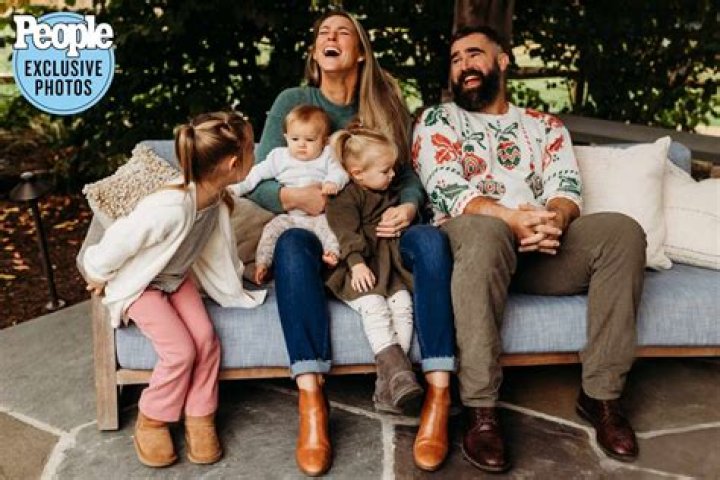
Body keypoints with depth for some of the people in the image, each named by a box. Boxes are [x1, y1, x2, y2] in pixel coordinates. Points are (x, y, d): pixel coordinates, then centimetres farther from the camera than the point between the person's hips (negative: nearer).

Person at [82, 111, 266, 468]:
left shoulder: (216, 198, -15)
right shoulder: (171, 207, -41)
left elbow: (219, 250, 1)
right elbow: (115, 244, -29)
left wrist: (235, 293, 7)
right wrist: (99, 277, -11)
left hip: (175, 277, 7)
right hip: (136, 283, -6)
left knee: (205, 339, -9)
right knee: (181, 350, -16)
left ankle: (199, 419, 9)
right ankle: (151, 422, 8)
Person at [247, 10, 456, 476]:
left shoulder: (387, 105, 11)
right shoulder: (292, 102, 6)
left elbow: (410, 175, 7)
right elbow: (258, 184, 1)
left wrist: (410, 206, -16)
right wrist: (296, 196, -19)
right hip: (318, 232, -1)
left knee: (431, 239, -30)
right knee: (292, 243, -37)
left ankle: (439, 398, -31)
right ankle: (312, 406, -40)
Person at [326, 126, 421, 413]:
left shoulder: (389, 195, 25)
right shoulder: (345, 197, 0)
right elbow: (347, 232, -15)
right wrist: (358, 264, -29)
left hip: (389, 265, 6)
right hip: (359, 268, -5)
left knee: (403, 304, -21)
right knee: (374, 305, -32)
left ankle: (388, 386, -28)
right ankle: (398, 370, -39)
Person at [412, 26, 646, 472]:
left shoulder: (546, 126, 22)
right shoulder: (438, 120, 12)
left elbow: (566, 189, 6)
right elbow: (449, 192, -6)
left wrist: (555, 218, -21)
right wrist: (514, 219, -23)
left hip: (542, 248, 4)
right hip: (468, 241, -3)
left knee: (623, 230, -21)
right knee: (485, 230, -39)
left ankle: (601, 393, -15)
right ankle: (481, 409, -34)